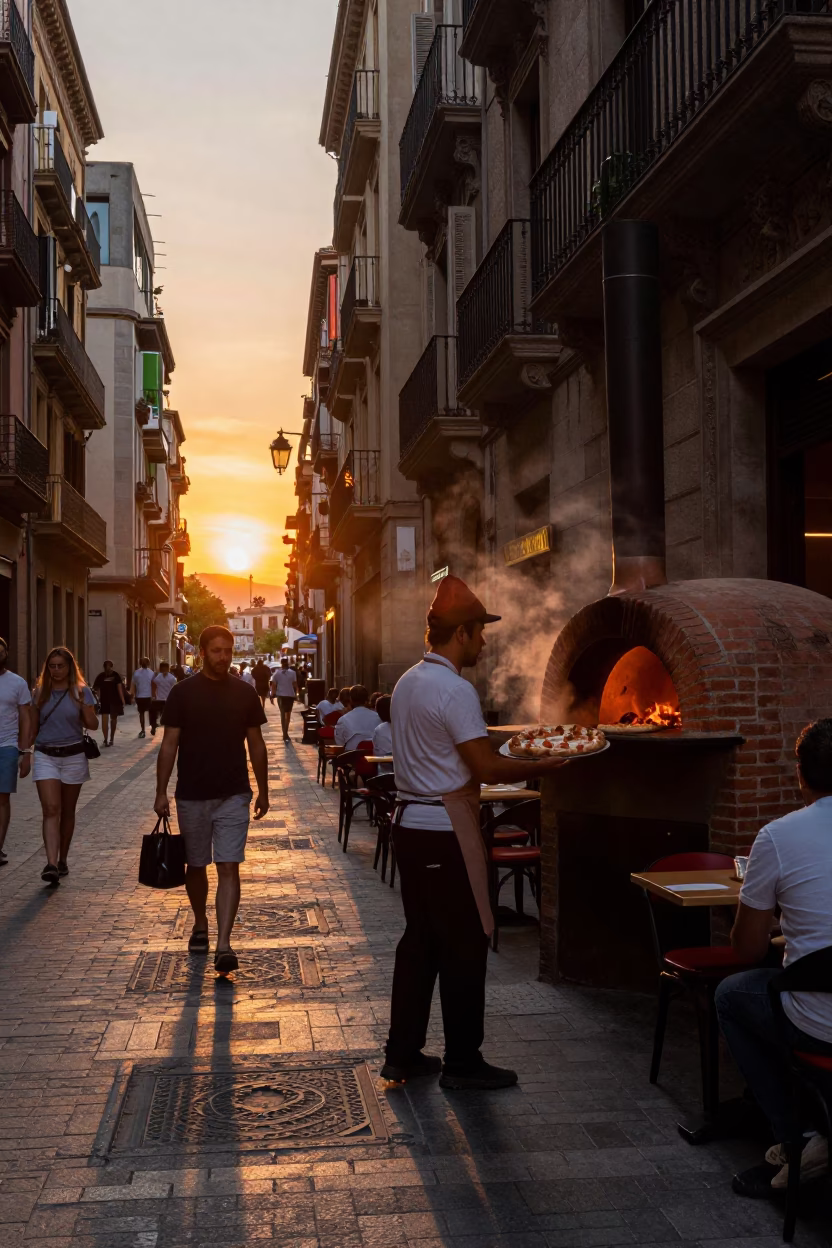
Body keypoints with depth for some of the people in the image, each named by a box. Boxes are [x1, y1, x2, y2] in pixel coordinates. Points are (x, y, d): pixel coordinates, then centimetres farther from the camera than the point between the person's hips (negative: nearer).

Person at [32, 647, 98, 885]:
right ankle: (51, 864, -22)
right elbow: (33, 725, 11)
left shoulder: (81, 691, -1)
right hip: (45, 756, 0)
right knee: (51, 810, -12)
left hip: (73, 756, 0)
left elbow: (93, 725, 0)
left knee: (67, 811, 10)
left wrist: (84, 706, -15)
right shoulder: (40, 692, 4)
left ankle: (62, 860, 24)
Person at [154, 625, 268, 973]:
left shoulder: (245, 693, 2)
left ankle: (223, 945, -12)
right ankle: (200, 926, 35)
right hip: (191, 796, 0)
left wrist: (263, 790, 8)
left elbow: (256, 744, 8)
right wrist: (161, 792, -7)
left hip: (234, 795, 0)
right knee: (196, 866, 13)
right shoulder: (183, 693, -3)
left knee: (229, 868, -9)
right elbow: (169, 744, -2)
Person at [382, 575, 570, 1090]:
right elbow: (486, 767, -19)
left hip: (410, 824, 9)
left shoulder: (408, 683, 12)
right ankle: (463, 1062, 10)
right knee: (465, 943, 1)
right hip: (446, 831, -9)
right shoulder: (455, 690, -17)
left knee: (420, 938, 15)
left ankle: (403, 1053, 22)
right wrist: (538, 767, -5)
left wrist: (507, 757, 17)